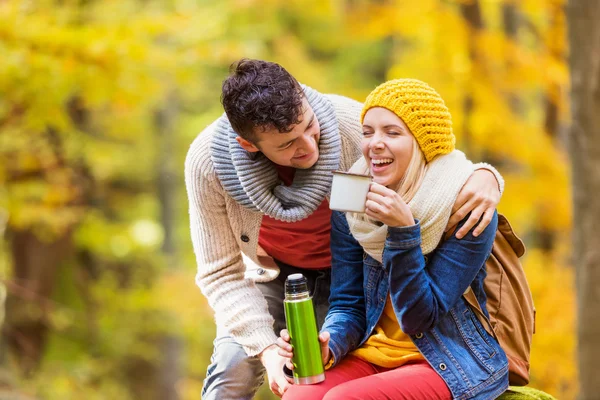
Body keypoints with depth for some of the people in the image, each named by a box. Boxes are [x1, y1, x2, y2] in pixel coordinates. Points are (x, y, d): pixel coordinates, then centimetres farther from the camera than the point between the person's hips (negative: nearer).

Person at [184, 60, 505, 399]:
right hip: (272, 274, 0)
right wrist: (266, 349, -33)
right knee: (233, 364, -20)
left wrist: (484, 175, -44)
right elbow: (221, 272, -20)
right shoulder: (207, 162, -30)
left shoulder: (353, 124, -33)